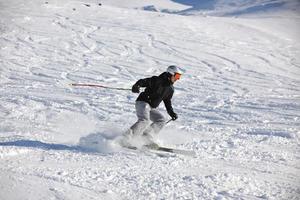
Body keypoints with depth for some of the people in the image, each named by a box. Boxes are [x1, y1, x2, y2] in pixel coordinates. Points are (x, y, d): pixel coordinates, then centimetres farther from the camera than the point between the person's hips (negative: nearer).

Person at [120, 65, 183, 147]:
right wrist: (136, 86, -41)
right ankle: (124, 138, -33)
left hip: (152, 108, 9)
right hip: (142, 102, -9)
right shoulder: (156, 80, -12)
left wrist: (172, 113, 9)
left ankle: (146, 136, -11)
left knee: (161, 120, -6)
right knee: (144, 121, -28)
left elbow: (167, 102, 21)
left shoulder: (170, 89, 10)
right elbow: (143, 81, -20)